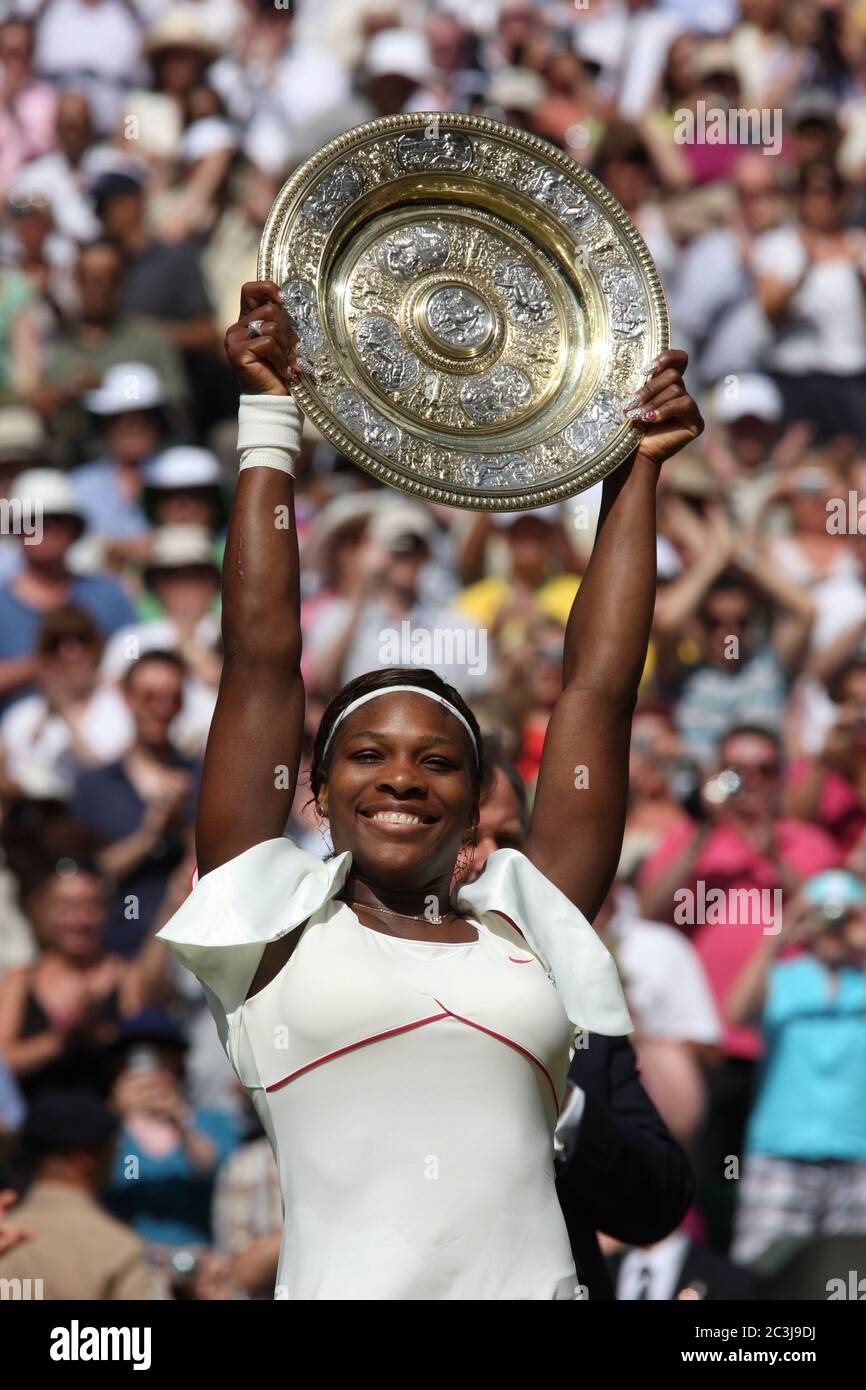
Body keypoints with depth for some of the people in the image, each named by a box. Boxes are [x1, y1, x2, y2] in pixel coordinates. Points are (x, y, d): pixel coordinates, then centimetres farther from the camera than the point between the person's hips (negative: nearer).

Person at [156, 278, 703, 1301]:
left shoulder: (522, 926, 15)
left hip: (531, 1284, 1)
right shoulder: (279, 926, 12)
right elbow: (262, 658, 13)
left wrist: (637, 465, 25)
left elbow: (598, 684, 19)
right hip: (339, 1289, -1)